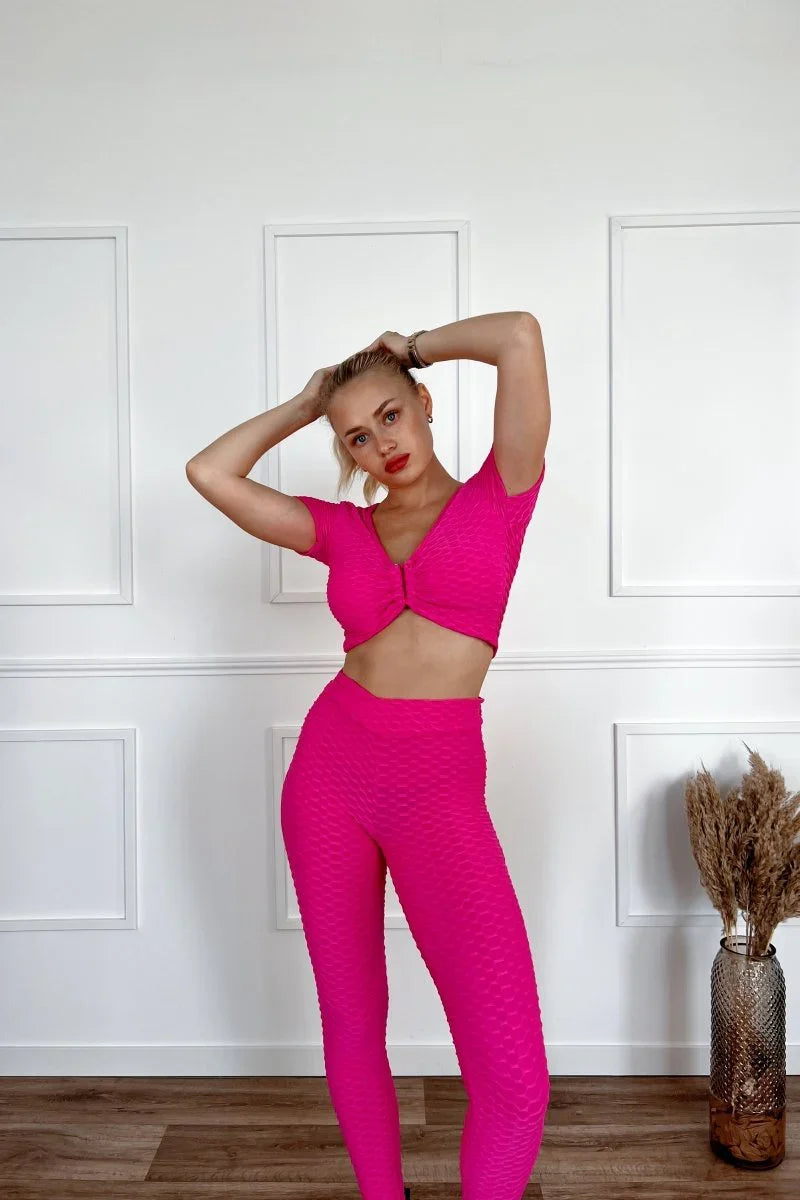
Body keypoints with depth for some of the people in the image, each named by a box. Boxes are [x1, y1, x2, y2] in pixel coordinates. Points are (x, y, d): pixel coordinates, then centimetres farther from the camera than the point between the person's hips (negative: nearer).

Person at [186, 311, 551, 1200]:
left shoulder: (497, 497, 1)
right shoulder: (342, 528, 10)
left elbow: (520, 335, -9)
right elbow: (209, 472, 6)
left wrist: (411, 347, 7)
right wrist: (307, 403, 13)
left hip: (440, 786, -3)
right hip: (330, 765, 4)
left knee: (514, 1076, -12)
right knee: (351, 1026, 14)